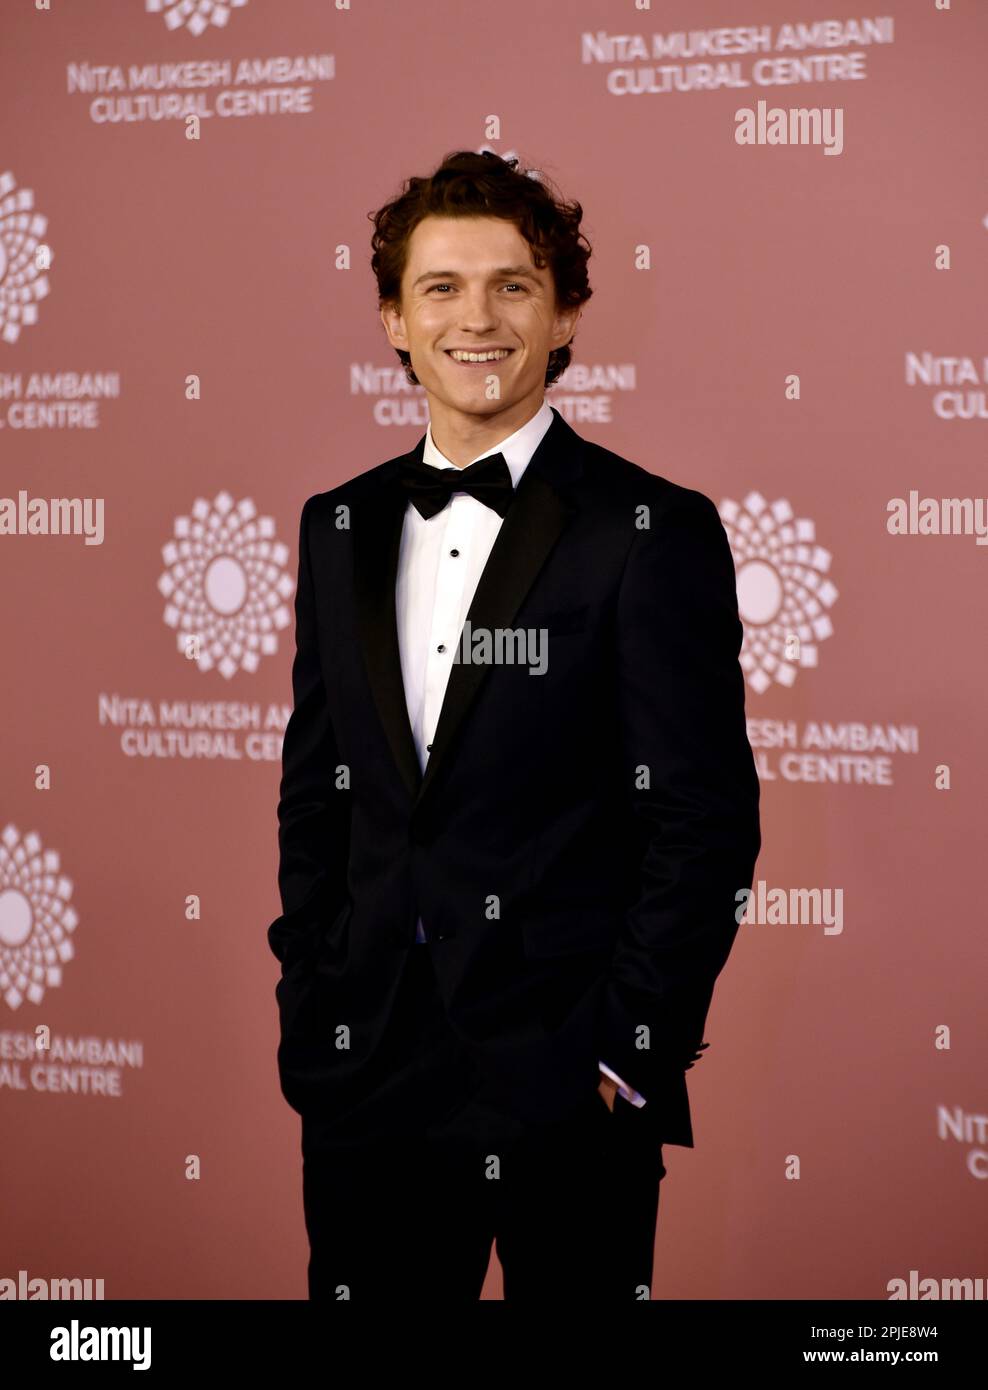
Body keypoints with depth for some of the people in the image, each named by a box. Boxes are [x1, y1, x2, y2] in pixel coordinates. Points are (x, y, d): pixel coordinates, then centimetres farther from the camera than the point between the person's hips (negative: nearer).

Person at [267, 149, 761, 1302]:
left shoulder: (654, 533, -6)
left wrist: (630, 1047, -10)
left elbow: (707, 822, -8)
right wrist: (310, 1014, 7)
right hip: (367, 1082, 5)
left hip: (568, 1091, -4)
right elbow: (312, 796, 14)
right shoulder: (341, 528, 10)